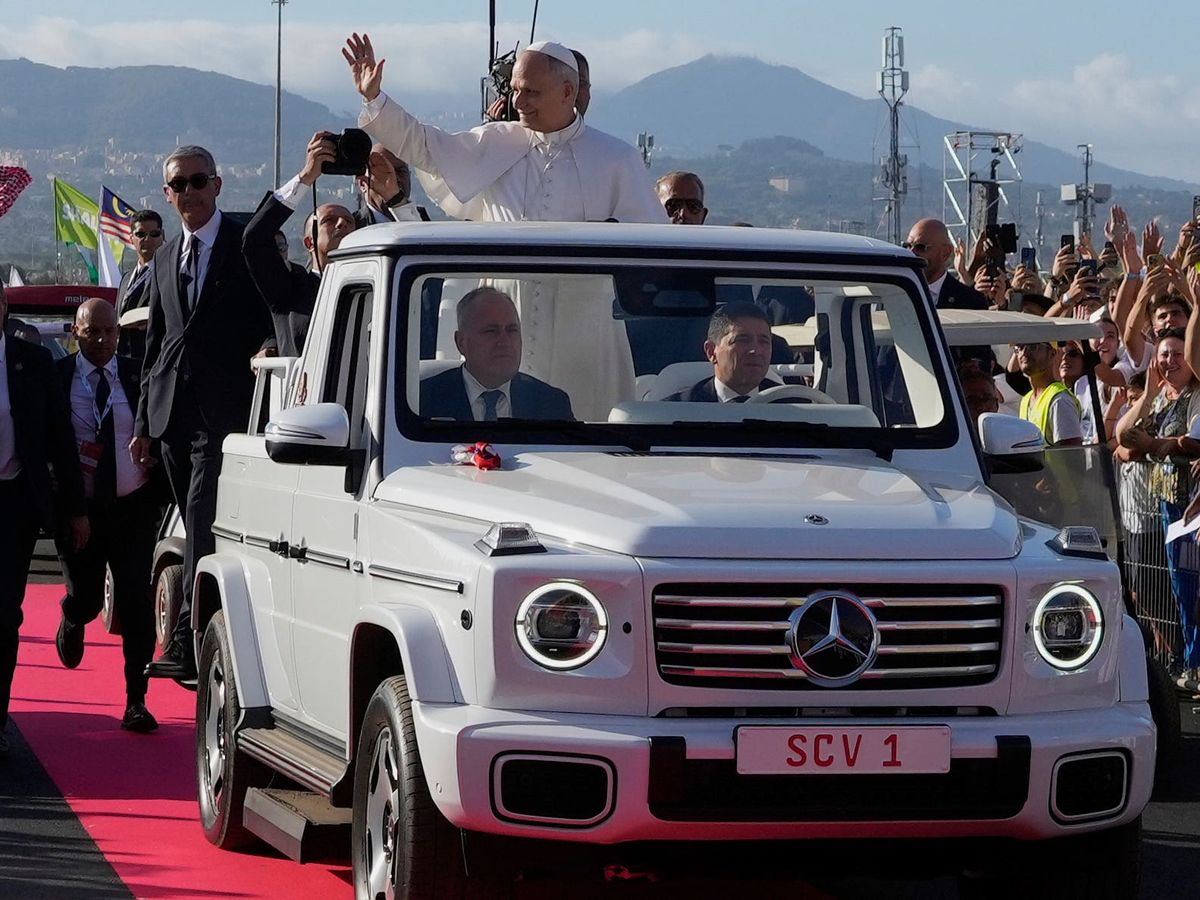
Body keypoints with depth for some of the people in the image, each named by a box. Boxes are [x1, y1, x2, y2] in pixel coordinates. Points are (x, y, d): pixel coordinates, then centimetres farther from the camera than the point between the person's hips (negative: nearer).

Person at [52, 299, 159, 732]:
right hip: (80, 509, 0)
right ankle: (72, 620, 43)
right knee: (86, 598, 3)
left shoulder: (138, 377, 0)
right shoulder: (56, 378, -3)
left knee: (136, 601, -7)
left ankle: (136, 701, -1)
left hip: (132, 507, 0)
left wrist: (155, 490, -4)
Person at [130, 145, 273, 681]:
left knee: (204, 523, -15)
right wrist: (144, 424, 17)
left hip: (224, 410, -6)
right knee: (199, 530, 9)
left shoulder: (247, 245, 1)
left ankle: (188, 646, -20)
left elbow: (274, 321, -2)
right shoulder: (164, 259, 19)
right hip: (172, 414, 6)